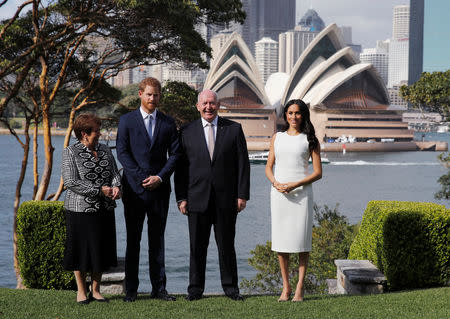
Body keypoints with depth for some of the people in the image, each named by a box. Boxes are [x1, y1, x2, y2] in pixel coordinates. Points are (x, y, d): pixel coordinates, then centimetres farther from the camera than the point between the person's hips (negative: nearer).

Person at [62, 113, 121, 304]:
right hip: (81, 209, -5)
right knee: (82, 249, 2)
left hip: (105, 209, 5)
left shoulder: (105, 151, 12)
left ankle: (95, 290, 20)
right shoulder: (70, 153, -6)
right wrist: (99, 191, -18)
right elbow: (71, 182, -14)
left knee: (101, 249, 8)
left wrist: (116, 186, -14)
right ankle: (81, 291, 16)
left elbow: (114, 173, 10)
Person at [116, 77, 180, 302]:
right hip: (134, 188, -2)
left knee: (157, 240, 6)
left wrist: (160, 177, -8)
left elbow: (175, 154, 6)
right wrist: (141, 177, -11)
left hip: (159, 188, 2)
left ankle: (158, 288, 11)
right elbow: (122, 152, -3)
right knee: (133, 240, 2)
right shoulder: (127, 121, 4)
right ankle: (131, 290, 7)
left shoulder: (168, 123, 10)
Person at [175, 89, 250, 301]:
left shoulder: (234, 129, 6)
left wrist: (242, 195, -3)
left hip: (226, 198, 0)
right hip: (197, 198, 0)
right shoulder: (187, 132, 7)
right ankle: (195, 288, 13)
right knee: (197, 246, 4)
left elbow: (243, 164, 4)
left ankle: (230, 286, 16)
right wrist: (181, 198, -1)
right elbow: (180, 166, 6)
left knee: (226, 245, 6)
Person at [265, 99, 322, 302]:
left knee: (302, 240, -4)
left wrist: (295, 185, -13)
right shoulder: (277, 138, 14)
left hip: (301, 192, -3)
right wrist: (275, 183, -7)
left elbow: (318, 173, 0)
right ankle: (285, 287, 11)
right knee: (281, 241, 2)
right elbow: (268, 167, 14)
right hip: (278, 193, 3)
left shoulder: (310, 140, 4)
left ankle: (300, 288, 2)